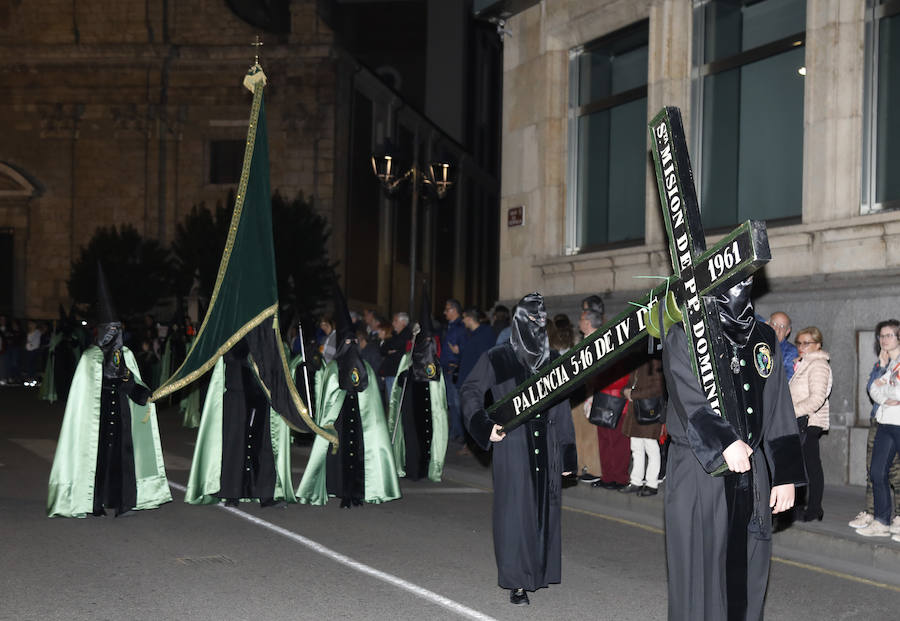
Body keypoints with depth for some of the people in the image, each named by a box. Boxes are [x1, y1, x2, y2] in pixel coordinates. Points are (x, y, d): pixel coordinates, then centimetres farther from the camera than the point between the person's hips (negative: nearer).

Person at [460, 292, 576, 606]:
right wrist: (486, 427, -13)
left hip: (547, 449, 4)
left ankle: (540, 571, 21)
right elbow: (469, 392, 2)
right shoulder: (497, 358, 0)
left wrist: (567, 454, 9)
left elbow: (562, 409, 12)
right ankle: (517, 582, 2)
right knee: (515, 510, -4)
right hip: (513, 448, -3)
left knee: (544, 508, 7)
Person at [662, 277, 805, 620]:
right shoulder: (684, 337, -4)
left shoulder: (764, 339, 11)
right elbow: (689, 398, -19)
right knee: (701, 568, -1)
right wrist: (725, 442, -33)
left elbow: (779, 412, 9)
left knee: (748, 570, 9)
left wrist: (785, 475, 5)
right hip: (699, 469, -5)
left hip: (752, 473, 5)